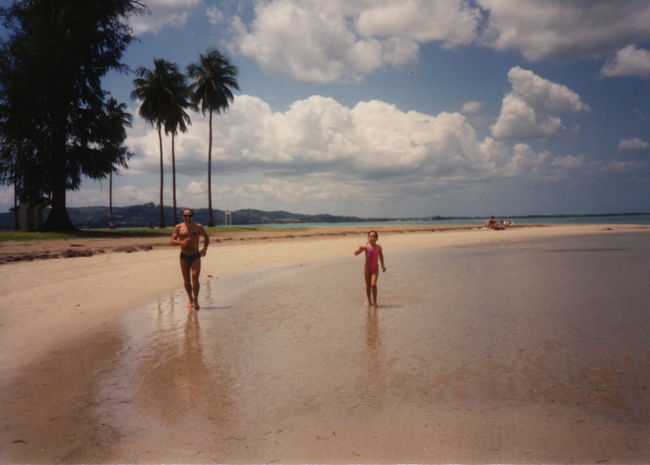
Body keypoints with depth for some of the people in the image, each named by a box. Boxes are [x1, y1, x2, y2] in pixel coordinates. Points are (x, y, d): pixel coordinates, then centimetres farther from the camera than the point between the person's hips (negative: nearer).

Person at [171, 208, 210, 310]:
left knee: (195, 278, -14)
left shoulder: (198, 227, 3)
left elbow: (206, 237, 18)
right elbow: (172, 241, -4)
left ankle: (196, 301, -7)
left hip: (196, 256, -1)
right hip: (184, 256, 1)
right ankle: (190, 300, 25)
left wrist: (205, 248, 4)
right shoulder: (178, 227, 1)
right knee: (186, 280, 7)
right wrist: (181, 242, -23)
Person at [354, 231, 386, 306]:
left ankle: (375, 301, -4)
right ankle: (369, 301, 23)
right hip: (367, 268, 0)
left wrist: (382, 266, 22)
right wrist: (359, 249, -35)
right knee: (368, 285, 9)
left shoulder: (378, 247, -1)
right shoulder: (366, 246, -9)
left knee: (373, 284, -13)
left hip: (375, 268, 0)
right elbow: (355, 253, -14)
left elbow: (381, 256, 16)